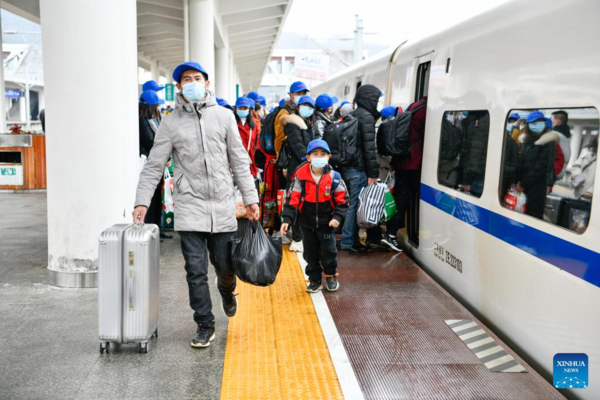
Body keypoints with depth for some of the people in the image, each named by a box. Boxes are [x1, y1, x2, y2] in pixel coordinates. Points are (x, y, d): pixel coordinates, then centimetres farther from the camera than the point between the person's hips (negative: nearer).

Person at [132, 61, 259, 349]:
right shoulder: (170, 123, 4)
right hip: (189, 208, -1)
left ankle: (226, 291, 44)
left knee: (226, 266, 9)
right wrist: (142, 201, -4)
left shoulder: (224, 116, 6)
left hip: (223, 207, 1)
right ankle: (205, 325, 16)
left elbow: (239, 161, 7)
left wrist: (251, 198, 3)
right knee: (196, 271, 0)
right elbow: (154, 166, 5)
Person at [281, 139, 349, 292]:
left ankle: (331, 276, 27)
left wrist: (338, 216, -14)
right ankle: (315, 279, 27)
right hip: (307, 222, 1)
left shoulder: (333, 176, -11)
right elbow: (292, 198, -11)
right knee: (311, 252, 10)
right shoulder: (300, 176, -13)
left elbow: (342, 198, -4)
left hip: (327, 222, -1)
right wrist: (287, 219, -17)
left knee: (329, 250, 2)